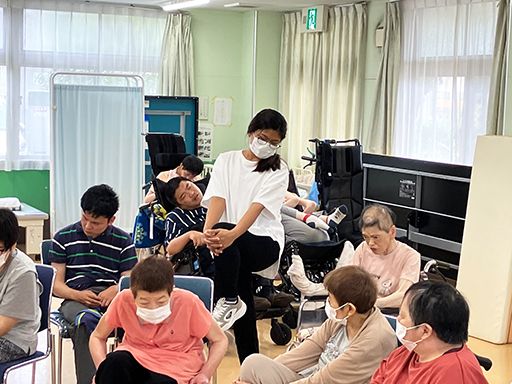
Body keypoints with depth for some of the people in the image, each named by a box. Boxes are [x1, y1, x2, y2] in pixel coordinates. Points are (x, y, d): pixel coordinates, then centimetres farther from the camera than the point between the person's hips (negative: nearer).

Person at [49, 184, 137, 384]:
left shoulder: (123, 241, 15)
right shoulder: (63, 238, 14)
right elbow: (55, 283, 11)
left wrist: (116, 289, -12)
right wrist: (78, 295, -10)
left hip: (111, 297, 1)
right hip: (75, 299, -1)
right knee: (86, 319, -39)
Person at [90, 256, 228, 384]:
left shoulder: (188, 302, -19)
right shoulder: (124, 300, -16)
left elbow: (219, 340, -5)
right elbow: (97, 337, 0)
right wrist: (104, 370, -18)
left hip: (175, 365, -1)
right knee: (114, 363, -34)